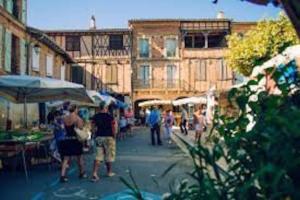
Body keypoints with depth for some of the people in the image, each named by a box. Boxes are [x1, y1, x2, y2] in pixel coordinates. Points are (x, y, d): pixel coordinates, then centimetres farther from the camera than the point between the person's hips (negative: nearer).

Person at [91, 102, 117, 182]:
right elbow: (113, 128, -6)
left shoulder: (95, 117, 1)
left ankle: (94, 173, -6)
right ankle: (109, 172, 24)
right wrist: (114, 136, 9)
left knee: (98, 156, 4)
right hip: (108, 137, -3)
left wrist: (95, 136, 13)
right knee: (109, 156, 11)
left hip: (99, 137, 3)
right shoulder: (109, 117, -9)